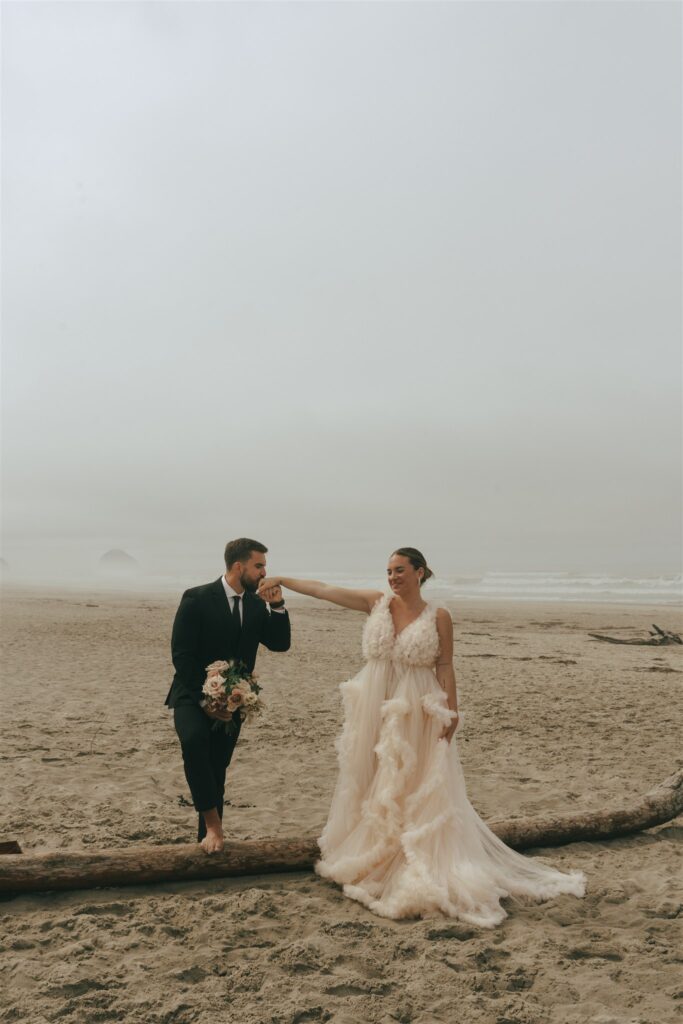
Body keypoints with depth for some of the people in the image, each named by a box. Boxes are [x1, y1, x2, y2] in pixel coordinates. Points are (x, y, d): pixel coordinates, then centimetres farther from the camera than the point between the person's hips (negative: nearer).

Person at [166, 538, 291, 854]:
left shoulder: (257, 604, 3)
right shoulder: (196, 599, -13)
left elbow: (280, 644, 2)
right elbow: (181, 654, -15)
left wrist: (277, 606, -12)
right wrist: (205, 698, -19)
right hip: (193, 696, -5)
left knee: (216, 772, 10)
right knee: (194, 739, -33)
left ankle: (208, 839, 22)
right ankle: (212, 823, -23)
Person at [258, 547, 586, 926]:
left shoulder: (438, 617, -5)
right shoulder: (376, 602, 1)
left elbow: (445, 667, -3)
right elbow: (324, 590, -1)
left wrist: (451, 710, -10)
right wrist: (281, 580, -4)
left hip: (416, 714, -3)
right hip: (374, 710, 4)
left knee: (417, 789, 1)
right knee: (371, 782, 12)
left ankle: (425, 868, 12)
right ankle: (372, 857, 29)